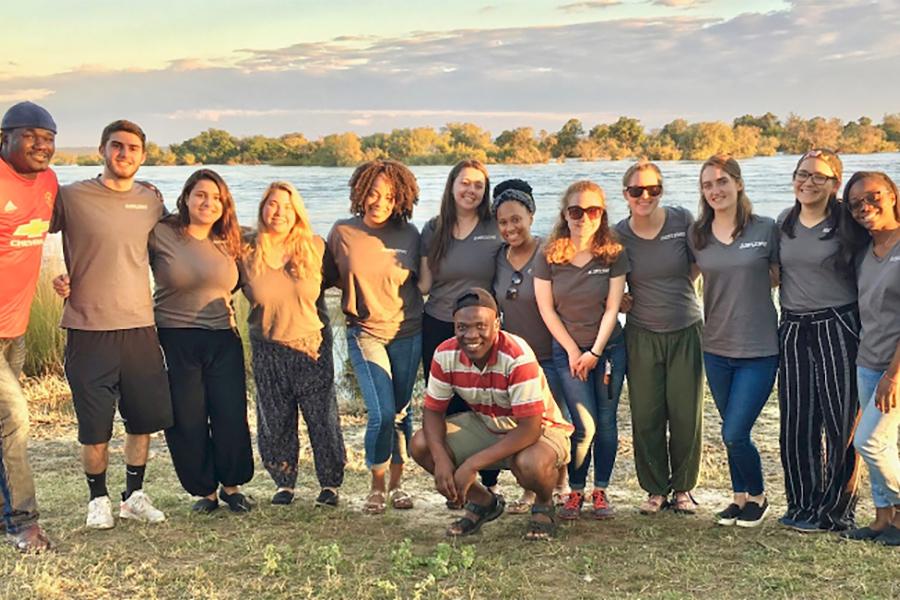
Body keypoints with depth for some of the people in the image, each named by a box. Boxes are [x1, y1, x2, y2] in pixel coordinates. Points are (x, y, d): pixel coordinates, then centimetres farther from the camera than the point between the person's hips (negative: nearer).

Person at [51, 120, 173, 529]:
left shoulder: (151, 199, 7)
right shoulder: (72, 197, -5)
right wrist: (55, 278, -6)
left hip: (140, 326, 4)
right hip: (88, 329, -4)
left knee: (146, 417, 10)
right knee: (95, 425, 2)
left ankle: (134, 496, 27)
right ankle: (98, 499, 23)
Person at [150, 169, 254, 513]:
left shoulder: (228, 243, 8)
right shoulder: (161, 234, -5)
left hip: (223, 340, 3)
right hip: (176, 340, -3)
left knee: (232, 417, 2)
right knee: (187, 423, 4)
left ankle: (231, 486, 23)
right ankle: (204, 490, 23)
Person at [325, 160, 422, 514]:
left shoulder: (408, 235, 0)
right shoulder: (343, 233, -3)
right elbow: (331, 277, 9)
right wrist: (359, 293, -3)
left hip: (407, 332, 2)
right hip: (365, 332, -2)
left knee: (401, 412, 8)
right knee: (382, 413, -12)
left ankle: (396, 483, 24)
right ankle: (377, 486, 8)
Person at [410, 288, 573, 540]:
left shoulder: (518, 357, -32)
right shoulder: (446, 355, -16)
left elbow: (529, 429, -33)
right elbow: (433, 410, -6)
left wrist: (472, 464, -37)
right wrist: (441, 459, -26)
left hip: (539, 429, -5)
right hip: (485, 426, 6)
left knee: (531, 464, -40)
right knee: (421, 444, -14)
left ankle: (544, 507, 1)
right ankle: (484, 502, 11)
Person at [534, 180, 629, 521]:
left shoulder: (614, 255, -5)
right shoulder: (549, 256, -5)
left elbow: (612, 308, -5)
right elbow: (546, 308, -3)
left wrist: (595, 352, -10)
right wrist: (573, 351, -5)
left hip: (608, 349, 1)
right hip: (567, 350, -1)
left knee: (606, 422, 3)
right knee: (584, 425, -9)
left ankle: (601, 491, 16)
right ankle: (575, 492, 8)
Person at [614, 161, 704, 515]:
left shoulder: (683, 220, -5)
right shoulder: (617, 235, -3)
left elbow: (698, 265, 10)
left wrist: (676, 291, 4)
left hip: (686, 330, 0)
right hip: (642, 335, 1)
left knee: (686, 415, 3)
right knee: (646, 416, 4)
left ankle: (683, 488, 20)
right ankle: (655, 489, 19)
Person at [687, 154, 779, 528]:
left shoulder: (766, 230, -6)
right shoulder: (696, 236, 2)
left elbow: (777, 277, 3)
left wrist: (748, 295, -9)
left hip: (759, 350, -3)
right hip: (716, 348, 4)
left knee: (734, 434, -7)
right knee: (732, 432, 14)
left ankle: (758, 497, 18)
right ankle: (740, 497, 33)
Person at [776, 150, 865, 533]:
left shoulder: (846, 225, -7)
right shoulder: (785, 222, 9)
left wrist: (866, 333, -11)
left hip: (838, 327, -5)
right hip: (793, 329, 5)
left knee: (841, 422, 0)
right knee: (796, 423, 7)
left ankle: (833, 512, 11)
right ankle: (802, 507, 20)